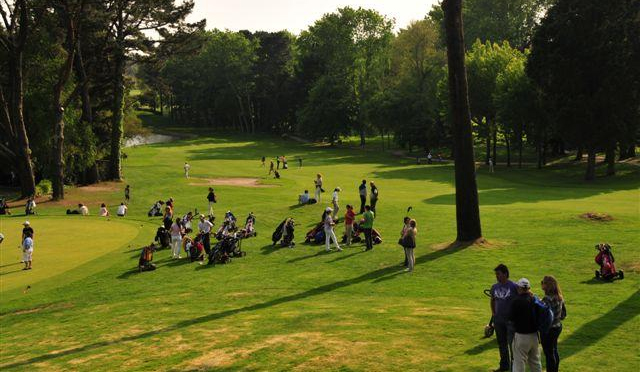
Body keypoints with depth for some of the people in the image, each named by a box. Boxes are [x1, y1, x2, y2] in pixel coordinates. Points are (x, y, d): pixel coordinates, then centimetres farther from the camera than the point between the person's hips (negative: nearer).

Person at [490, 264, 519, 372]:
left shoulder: (514, 286, -11)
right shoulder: (494, 287, 4)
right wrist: (493, 313, 14)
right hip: (498, 320, 5)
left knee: (512, 343, -3)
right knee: (501, 343, 14)